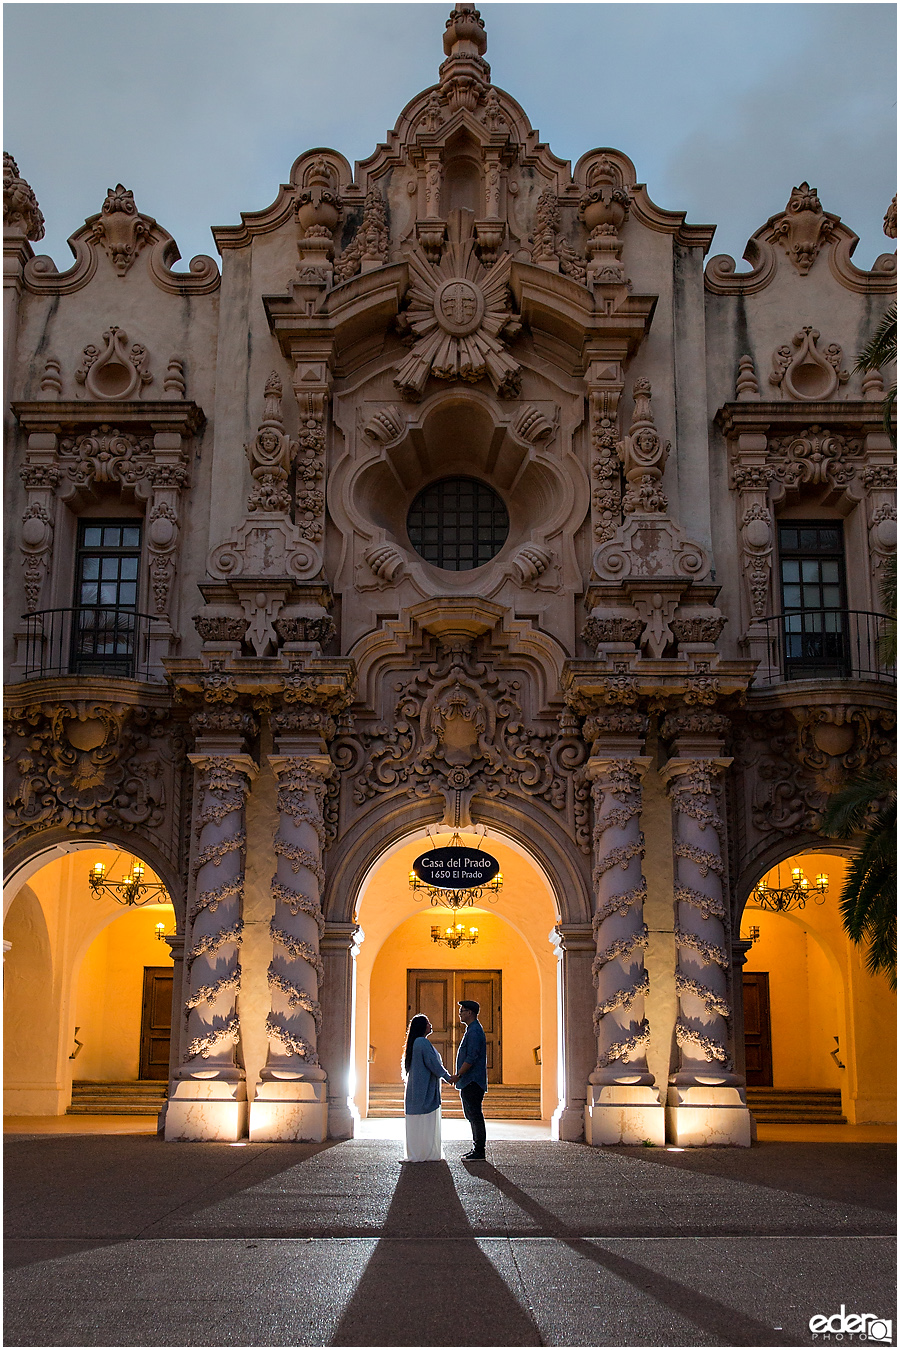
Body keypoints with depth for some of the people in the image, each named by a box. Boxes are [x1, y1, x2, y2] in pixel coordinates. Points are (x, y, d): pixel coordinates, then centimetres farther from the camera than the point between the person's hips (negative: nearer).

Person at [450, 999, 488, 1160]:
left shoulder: (474, 1031, -16)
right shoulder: (473, 1029, 18)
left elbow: (471, 1058, -22)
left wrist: (458, 1075, -19)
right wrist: (460, 1076, 22)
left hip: (472, 1082, -11)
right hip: (469, 1082, 11)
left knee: (475, 1115, -7)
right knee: (472, 1116, 14)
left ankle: (479, 1150, -3)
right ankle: (477, 1149, 19)